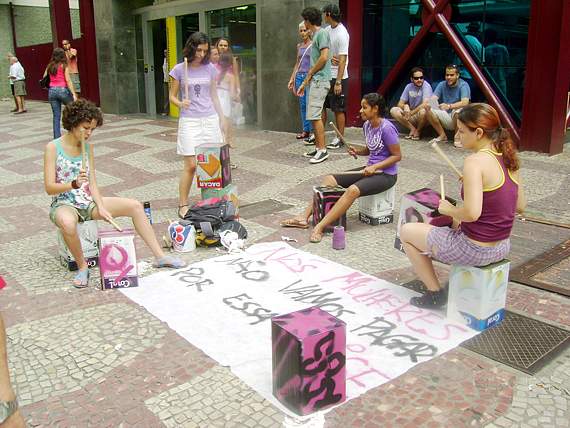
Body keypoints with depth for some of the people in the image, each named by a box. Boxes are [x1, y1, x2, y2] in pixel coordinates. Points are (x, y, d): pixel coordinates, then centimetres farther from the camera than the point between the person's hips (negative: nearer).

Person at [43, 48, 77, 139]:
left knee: (56, 116, 7)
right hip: (62, 90, -4)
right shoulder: (64, 66, -2)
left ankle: (57, 137, 6)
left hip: (52, 91, 5)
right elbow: (68, 81, -9)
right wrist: (74, 94, -12)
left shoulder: (49, 66, 11)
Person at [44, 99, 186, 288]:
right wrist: (74, 184, -32)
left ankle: (159, 256, -5)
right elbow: (49, 187, -14)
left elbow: (92, 183, 4)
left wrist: (101, 207, -12)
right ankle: (82, 266, -17)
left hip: (88, 201, 6)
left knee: (135, 206, -9)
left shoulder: (88, 147, 7)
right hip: (64, 204, -5)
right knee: (67, 223, -42)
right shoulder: (53, 148, -9)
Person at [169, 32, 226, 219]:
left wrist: (222, 118, 15)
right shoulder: (179, 70, -1)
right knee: (191, 165, -7)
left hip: (210, 119, 3)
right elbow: (172, 96, 4)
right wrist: (181, 103, -17)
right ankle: (183, 204, 4)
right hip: (189, 121, -3)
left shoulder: (210, 69, 7)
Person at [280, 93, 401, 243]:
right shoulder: (367, 125, 6)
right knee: (330, 179, -7)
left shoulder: (386, 128, -17)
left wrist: (375, 167, -21)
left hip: (386, 174, -8)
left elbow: (397, 156, -14)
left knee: (352, 190, -34)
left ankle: (320, 227, -36)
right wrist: (358, 151, 0)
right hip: (370, 169, 8)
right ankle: (304, 217, -13)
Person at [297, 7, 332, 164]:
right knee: (314, 116, 9)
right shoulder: (315, 35, 21)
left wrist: (309, 74, -7)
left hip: (320, 80, -10)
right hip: (314, 80, 10)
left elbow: (324, 57, -17)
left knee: (314, 115, -14)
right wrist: (304, 83, 20)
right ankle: (318, 147, 14)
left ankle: (322, 150, -12)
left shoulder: (322, 33, -7)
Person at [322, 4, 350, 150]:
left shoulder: (341, 34, -17)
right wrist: (330, 57, -10)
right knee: (321, 105, 13)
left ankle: (339, 138, 10)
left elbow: (342, 59, -20)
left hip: (338, 77, -8)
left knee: (339, 109, 0)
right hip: (325, 75, 8)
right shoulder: (327, 30, 8)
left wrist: (338, 82, -23)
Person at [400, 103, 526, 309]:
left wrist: (450, 210, -12)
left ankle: (435, 293, 16)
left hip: (476, 250, -8)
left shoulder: (475, 161, -24)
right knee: (455, 224, 39)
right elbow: (520, 206, 9)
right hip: (502, 248, 8)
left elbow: (471, 213, -33)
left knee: (407, 231, 12)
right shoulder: (509, 158, 0)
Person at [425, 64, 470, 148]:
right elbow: (433, 98, -12)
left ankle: (457, 137, -12)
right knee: (428, 109, -18)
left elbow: (465, 102, -29)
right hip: (445, 118, 4)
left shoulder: (463, 85, -13)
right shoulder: (441, 85, 0)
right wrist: (427, 103, -37)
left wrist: (449, 106, -47)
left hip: (457, 118, -4)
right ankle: (442, 135, -3)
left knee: (459, 111, -37)